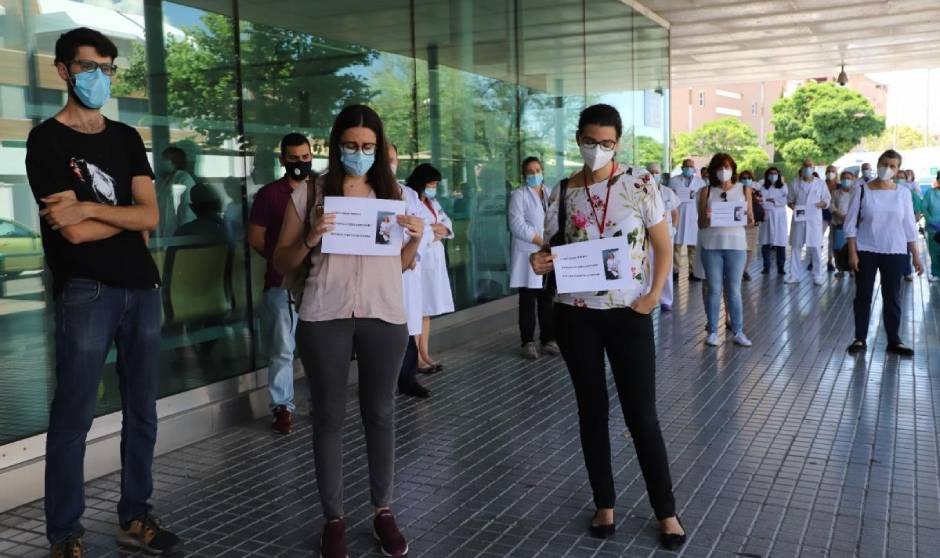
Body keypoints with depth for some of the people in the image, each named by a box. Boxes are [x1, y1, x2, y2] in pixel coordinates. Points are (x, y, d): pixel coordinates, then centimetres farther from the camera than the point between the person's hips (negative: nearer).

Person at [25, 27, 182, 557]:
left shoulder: (127, 138, 13)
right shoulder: (47, 139, -2)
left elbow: (151, 215, 2)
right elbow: (73, 231, -11)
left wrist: (93, 207, -11)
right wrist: (130, 217, 1)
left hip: (143, 286, 6)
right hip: (87, 290, -5)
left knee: (142, 411, 10)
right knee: (74, 416, 0)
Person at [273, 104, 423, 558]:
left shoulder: (394, 194, 11)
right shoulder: (308, 194, 3)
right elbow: (281, 264, 5)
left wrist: (415, 238, -4)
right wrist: (310, 239, -14)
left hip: (384, 315, 2)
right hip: (324, 317, -1)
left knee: (380, 413, 8)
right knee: (329, 416, 5)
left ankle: (383, 512, 21)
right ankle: (333, 518, 18)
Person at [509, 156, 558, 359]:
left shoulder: (550, 194, 16)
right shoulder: (519, 195, -1)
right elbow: (517, 224, -12)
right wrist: (542, 242, -16)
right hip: (528, 254, -4)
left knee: (547, 299, 7)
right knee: (528, 301, 0)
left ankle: (548, 340, 15)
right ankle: (528, 342, 6)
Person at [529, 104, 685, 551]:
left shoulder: (639, 189, -4)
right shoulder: (562, 193, 2)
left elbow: (664, 247, 0)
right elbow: (551, 249, 7)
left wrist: (654, 295, -13)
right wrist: (538, 263, -16)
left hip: (629, 314, -2)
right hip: (575, 315, 2)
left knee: (642, 415, 2)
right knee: (592, 411, 11)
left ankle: (666, 511, 18)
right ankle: (605, 505, 25)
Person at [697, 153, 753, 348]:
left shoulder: (744, 190, 7)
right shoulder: (707, 192, 4)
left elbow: (750, 220, 7)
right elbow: (700, 224, 4)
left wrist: (749, 218, -15)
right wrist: (706, 217, -18)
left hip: (736, 245, 0)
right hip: (711, 245, 0)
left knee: (734, 290, 3)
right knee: (714, 289, 2)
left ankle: (738, 332, 9)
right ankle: (712, 331, 9)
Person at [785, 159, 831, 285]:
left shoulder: (820, 183, 6)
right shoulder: (796, 183, 8)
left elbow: (827, 200, 8)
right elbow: (789, 199, 12)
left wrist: (822, 204, -13)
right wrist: (792, 205, -9)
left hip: (814, 219, -2)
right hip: (799, 218, 2)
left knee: (815, 248, -4)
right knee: (796, 246, 4)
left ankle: (818, 275, 4)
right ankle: (794, 274, 12)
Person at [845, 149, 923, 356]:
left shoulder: (903, 193, 3)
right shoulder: (862, 190, -3)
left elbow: (909, 226, 6)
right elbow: (851, 223, -3)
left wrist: (916, 256, 4)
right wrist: (852, 252, -10)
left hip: (895, 253, 2)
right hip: (866, 251, -1)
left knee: (892, 297, 6)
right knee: (863, 296, 4)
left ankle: (894, 341, 15)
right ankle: (860, 339, 14)